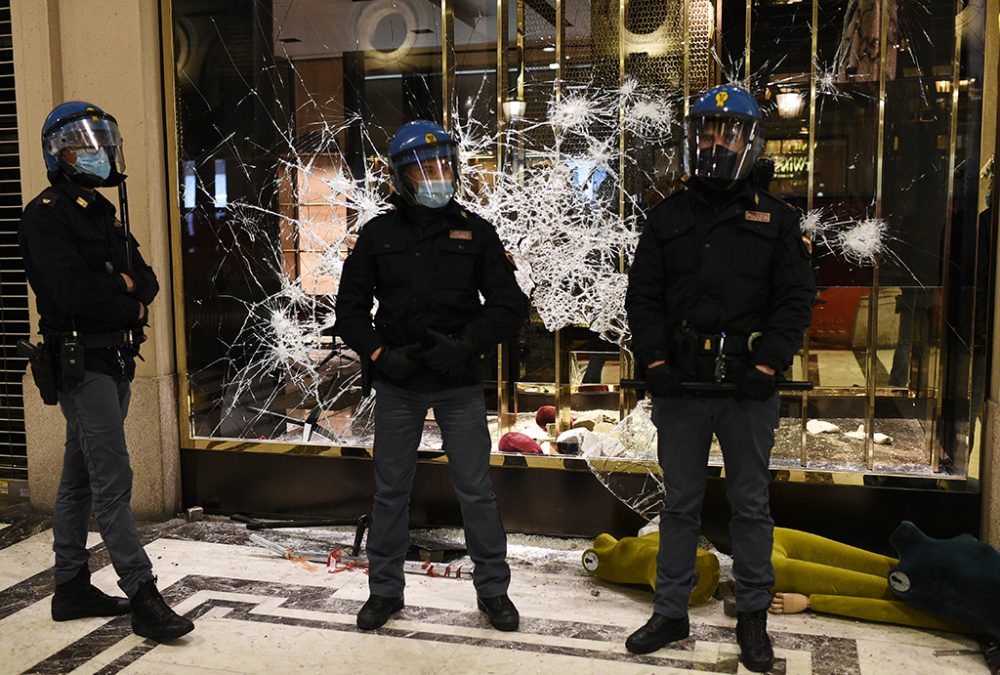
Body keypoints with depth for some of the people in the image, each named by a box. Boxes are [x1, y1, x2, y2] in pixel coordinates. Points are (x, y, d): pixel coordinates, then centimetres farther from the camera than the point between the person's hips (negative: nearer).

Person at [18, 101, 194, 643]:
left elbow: (147, 280, 10)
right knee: (112, 482, -8)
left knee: (79, 480, 15)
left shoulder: (103, 211, 17)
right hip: (82, 365, -9)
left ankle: (72, 588, 25)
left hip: (115, 361, 9)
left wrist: (124, 285, -11)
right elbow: (75, 297, -23)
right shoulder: (46, 215, -11)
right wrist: (128, 306, -8)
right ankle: (142, 597, -3)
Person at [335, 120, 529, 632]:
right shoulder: (378, 235, 2)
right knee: (390, 491, 10)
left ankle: (493, 589, 22)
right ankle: (385, 589, 27)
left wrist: (467, 346, -15)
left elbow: (510, 305, 0)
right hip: (397, 384, 1)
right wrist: (381, 355, -10)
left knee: (476, 491, 5)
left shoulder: (474, 232, 1)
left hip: (459, 384, -1)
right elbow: (349, 310, 6)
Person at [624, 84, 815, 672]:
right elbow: (643, 297, 5)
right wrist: (654, 363, -6)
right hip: (679, 387, 1)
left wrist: (767, 366, -11)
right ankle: (671, 613, 24)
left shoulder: (776, 219, 5)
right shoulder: (669, 217, 8)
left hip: (748, 390, -1)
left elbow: (796, 300, 0)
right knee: (680, 506, 12)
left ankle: (754, 618, 24)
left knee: (751, 506, 10)